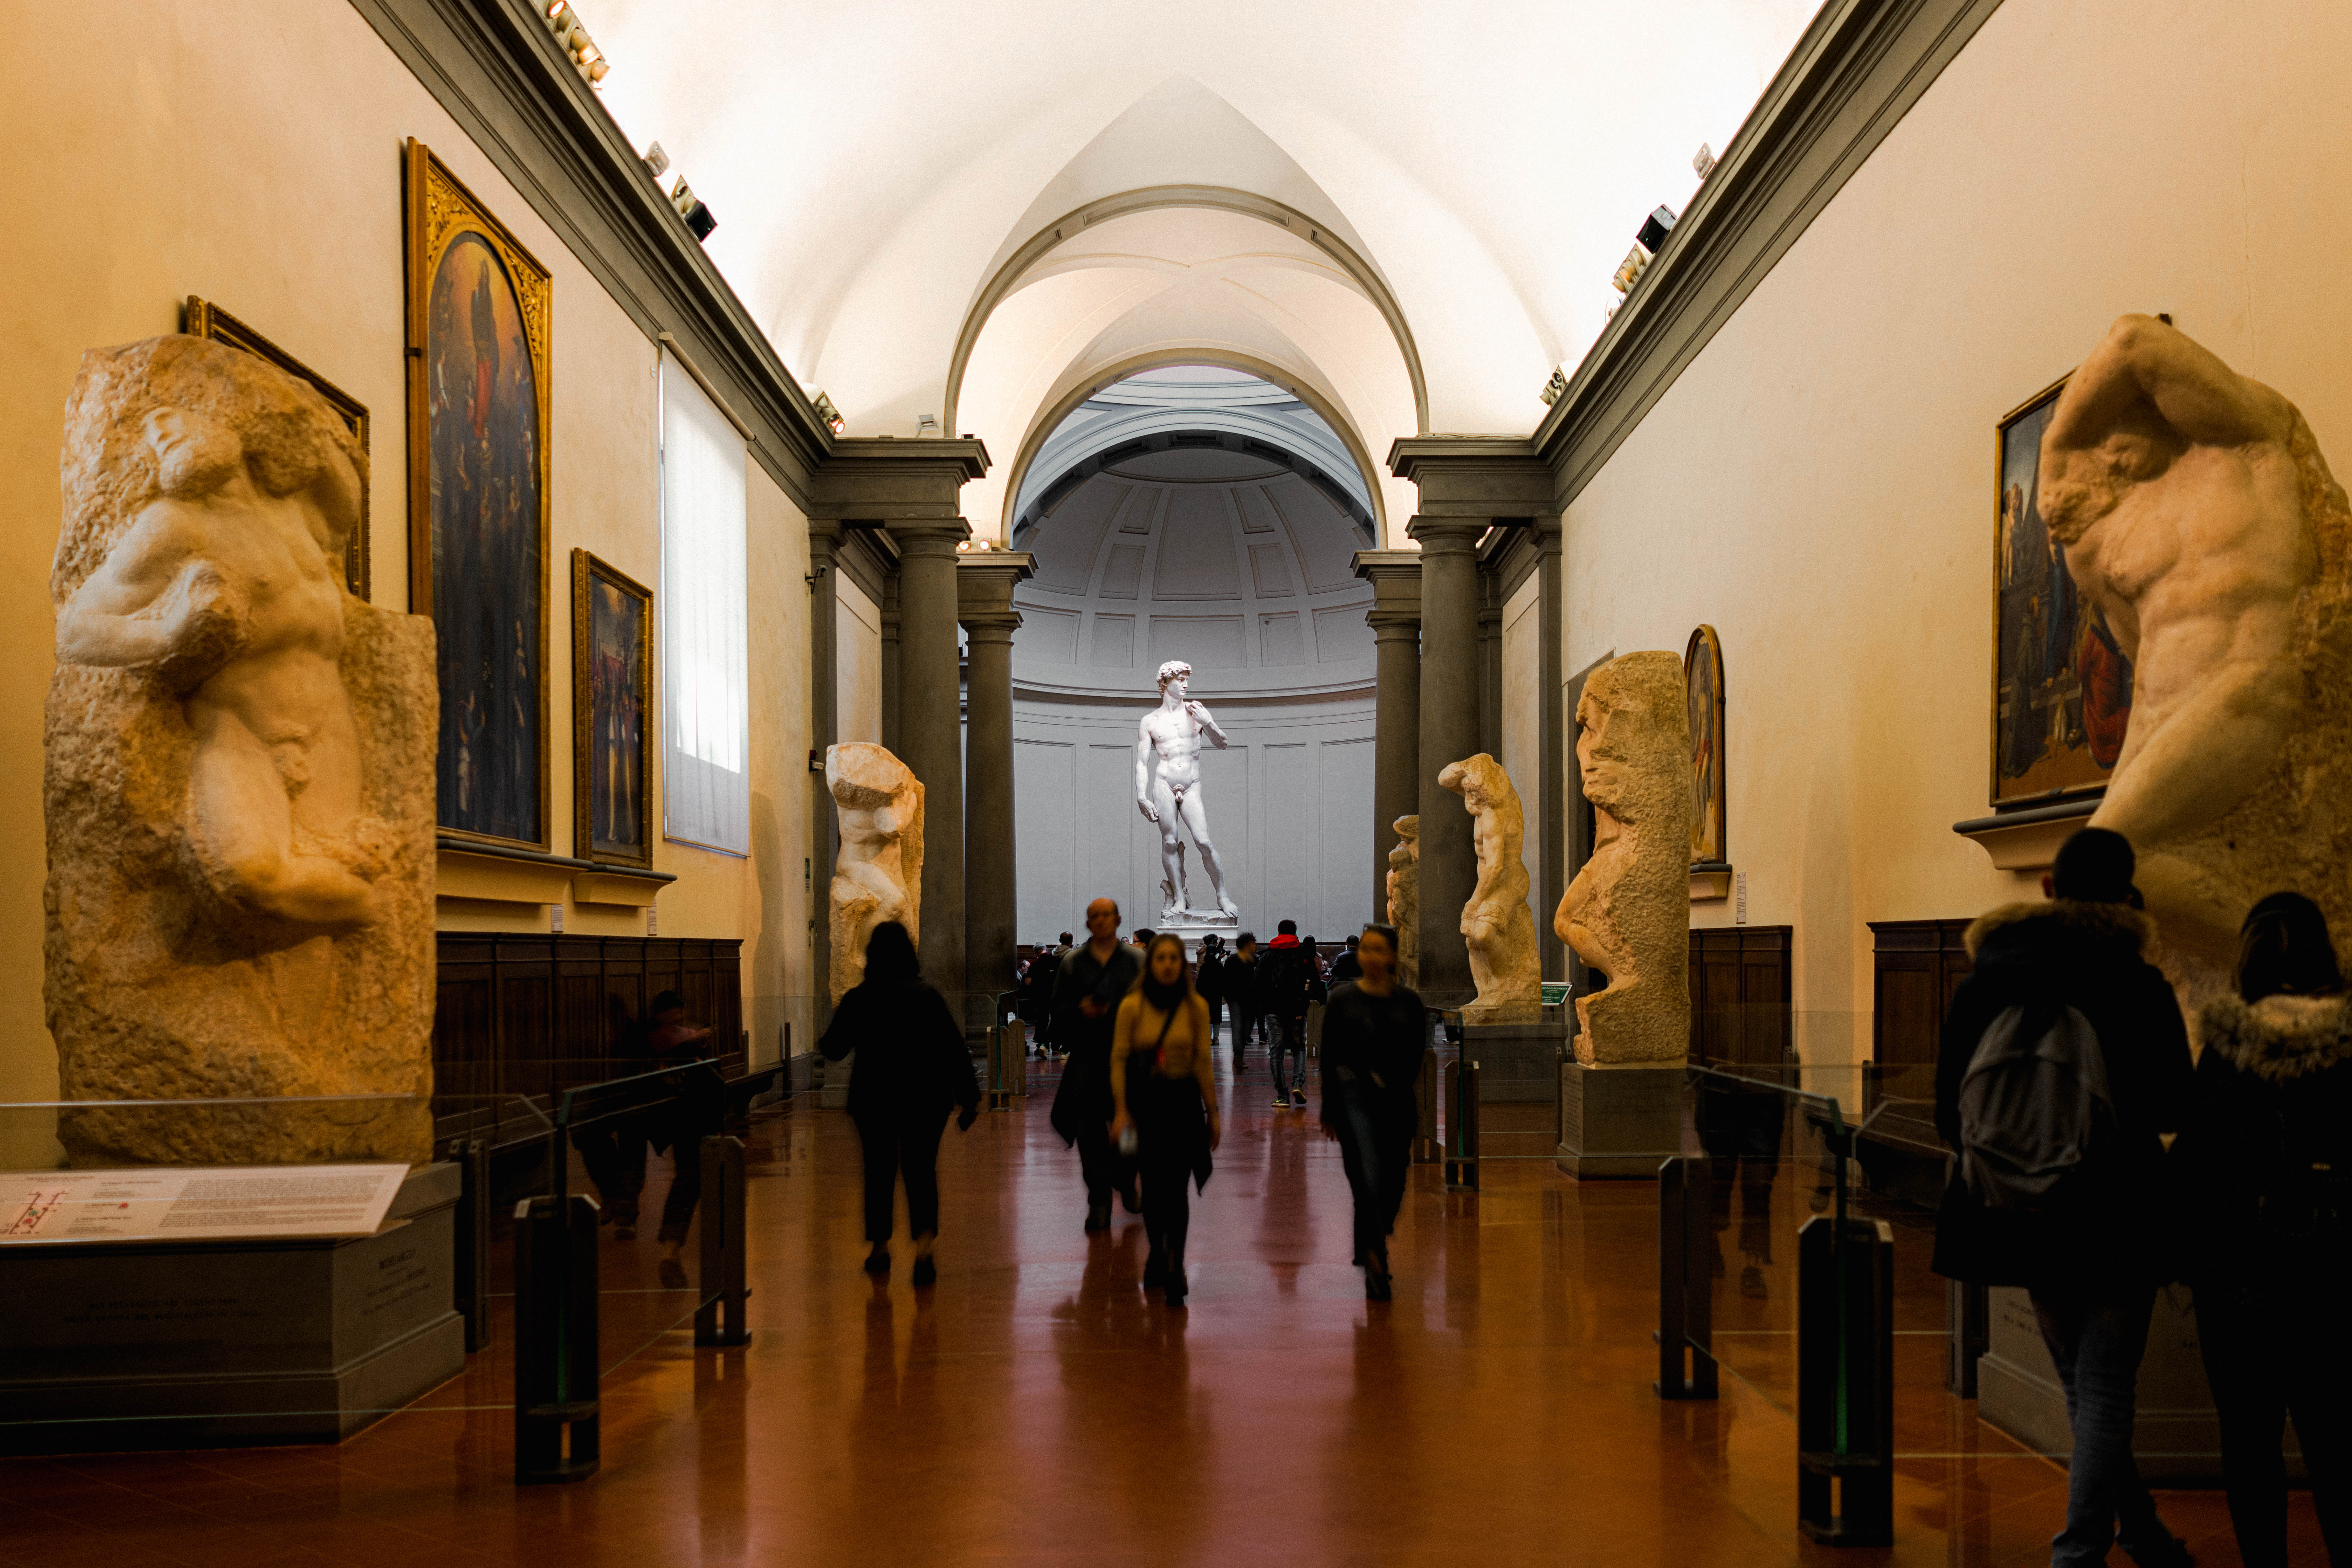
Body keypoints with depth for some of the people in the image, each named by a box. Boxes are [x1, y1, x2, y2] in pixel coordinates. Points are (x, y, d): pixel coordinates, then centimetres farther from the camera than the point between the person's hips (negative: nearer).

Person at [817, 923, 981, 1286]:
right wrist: (969, 1098, 0)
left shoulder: (857, 999, -5)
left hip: (873, 1100, 1)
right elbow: (955, 1049, -6)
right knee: (921, 1172, 5)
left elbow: (832, 1049, 6)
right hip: (925, 1101, 0)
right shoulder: (928, 996, -6)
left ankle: (880, 1249, 24)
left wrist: (837, 1019, 27)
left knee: (880, 1172, 15)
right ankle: (923, 1245, -16)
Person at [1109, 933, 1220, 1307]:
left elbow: (1204, 1062, 2)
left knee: (1177, 1187, -6)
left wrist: (1213, 1112, 5)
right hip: (1144, 1100, 0)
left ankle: (1175, 1267, -1)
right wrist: (1121, 1109, -9)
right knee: (1152, 1184, 9)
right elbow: (1119, 1058, -3)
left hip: (1183, 1099, 0)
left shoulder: (1196, 1007, -1)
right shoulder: (1132, 1006, -3)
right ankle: (1157, 1252, 32)